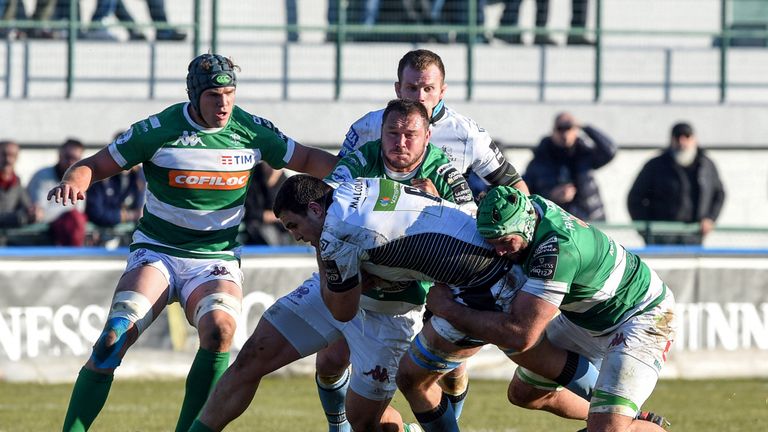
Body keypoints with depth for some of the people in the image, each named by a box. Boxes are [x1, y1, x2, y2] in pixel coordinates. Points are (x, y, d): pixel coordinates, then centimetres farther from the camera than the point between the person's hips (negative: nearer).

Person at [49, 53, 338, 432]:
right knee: (116, 336, -24)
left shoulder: (252, 131, 0)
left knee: (220, 326, -30)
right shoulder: (159, 130, -7)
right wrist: (72, 181, -23)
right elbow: (96, 165, -1)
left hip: (216, 260, 1)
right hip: (156, 254, -1)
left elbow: (307, 160, 13)